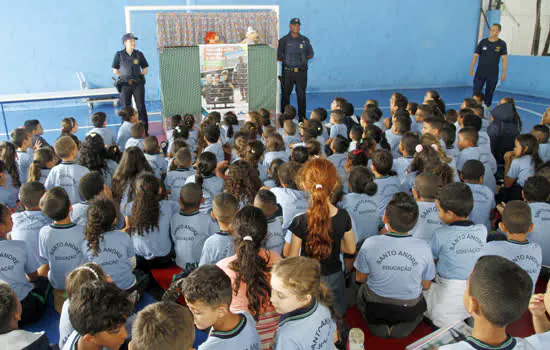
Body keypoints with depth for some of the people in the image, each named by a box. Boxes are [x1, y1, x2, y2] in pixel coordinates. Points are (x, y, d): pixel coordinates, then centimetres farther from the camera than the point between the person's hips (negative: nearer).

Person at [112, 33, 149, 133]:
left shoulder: (139, 54, 5)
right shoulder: (119, 54, 1)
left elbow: (145, 68, 13)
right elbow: (115, 70, 7)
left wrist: (139, 76, 1)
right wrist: (124, 77, 0)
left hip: (138, 84, 1)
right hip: (125, 84, -1)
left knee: (141, 106, -1)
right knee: (125, 108, 3)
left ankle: (145, 130, 3)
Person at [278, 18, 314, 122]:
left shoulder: (305, 40, 10)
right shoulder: (284, 40, 4)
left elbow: (310, 55, 15)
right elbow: (278, 57, 3)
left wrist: (302, 58, 1)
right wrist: (287, 60, -7)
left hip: (301, 71, 2)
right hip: (288, 71, -1)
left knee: (301, 95, 3)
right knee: (286, 94, 2)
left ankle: (302, 116, 11)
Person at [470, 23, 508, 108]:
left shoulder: (502, 44, 1)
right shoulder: (483, 42, 2)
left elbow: (504, 59, -1)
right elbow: (475, 56, 3)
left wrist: (504, 73, -7)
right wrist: (471, 69, -5)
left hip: (493, 74, 0)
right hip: (480, 73, 0)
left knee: (489, 94, 9)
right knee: (476, 93, -3)